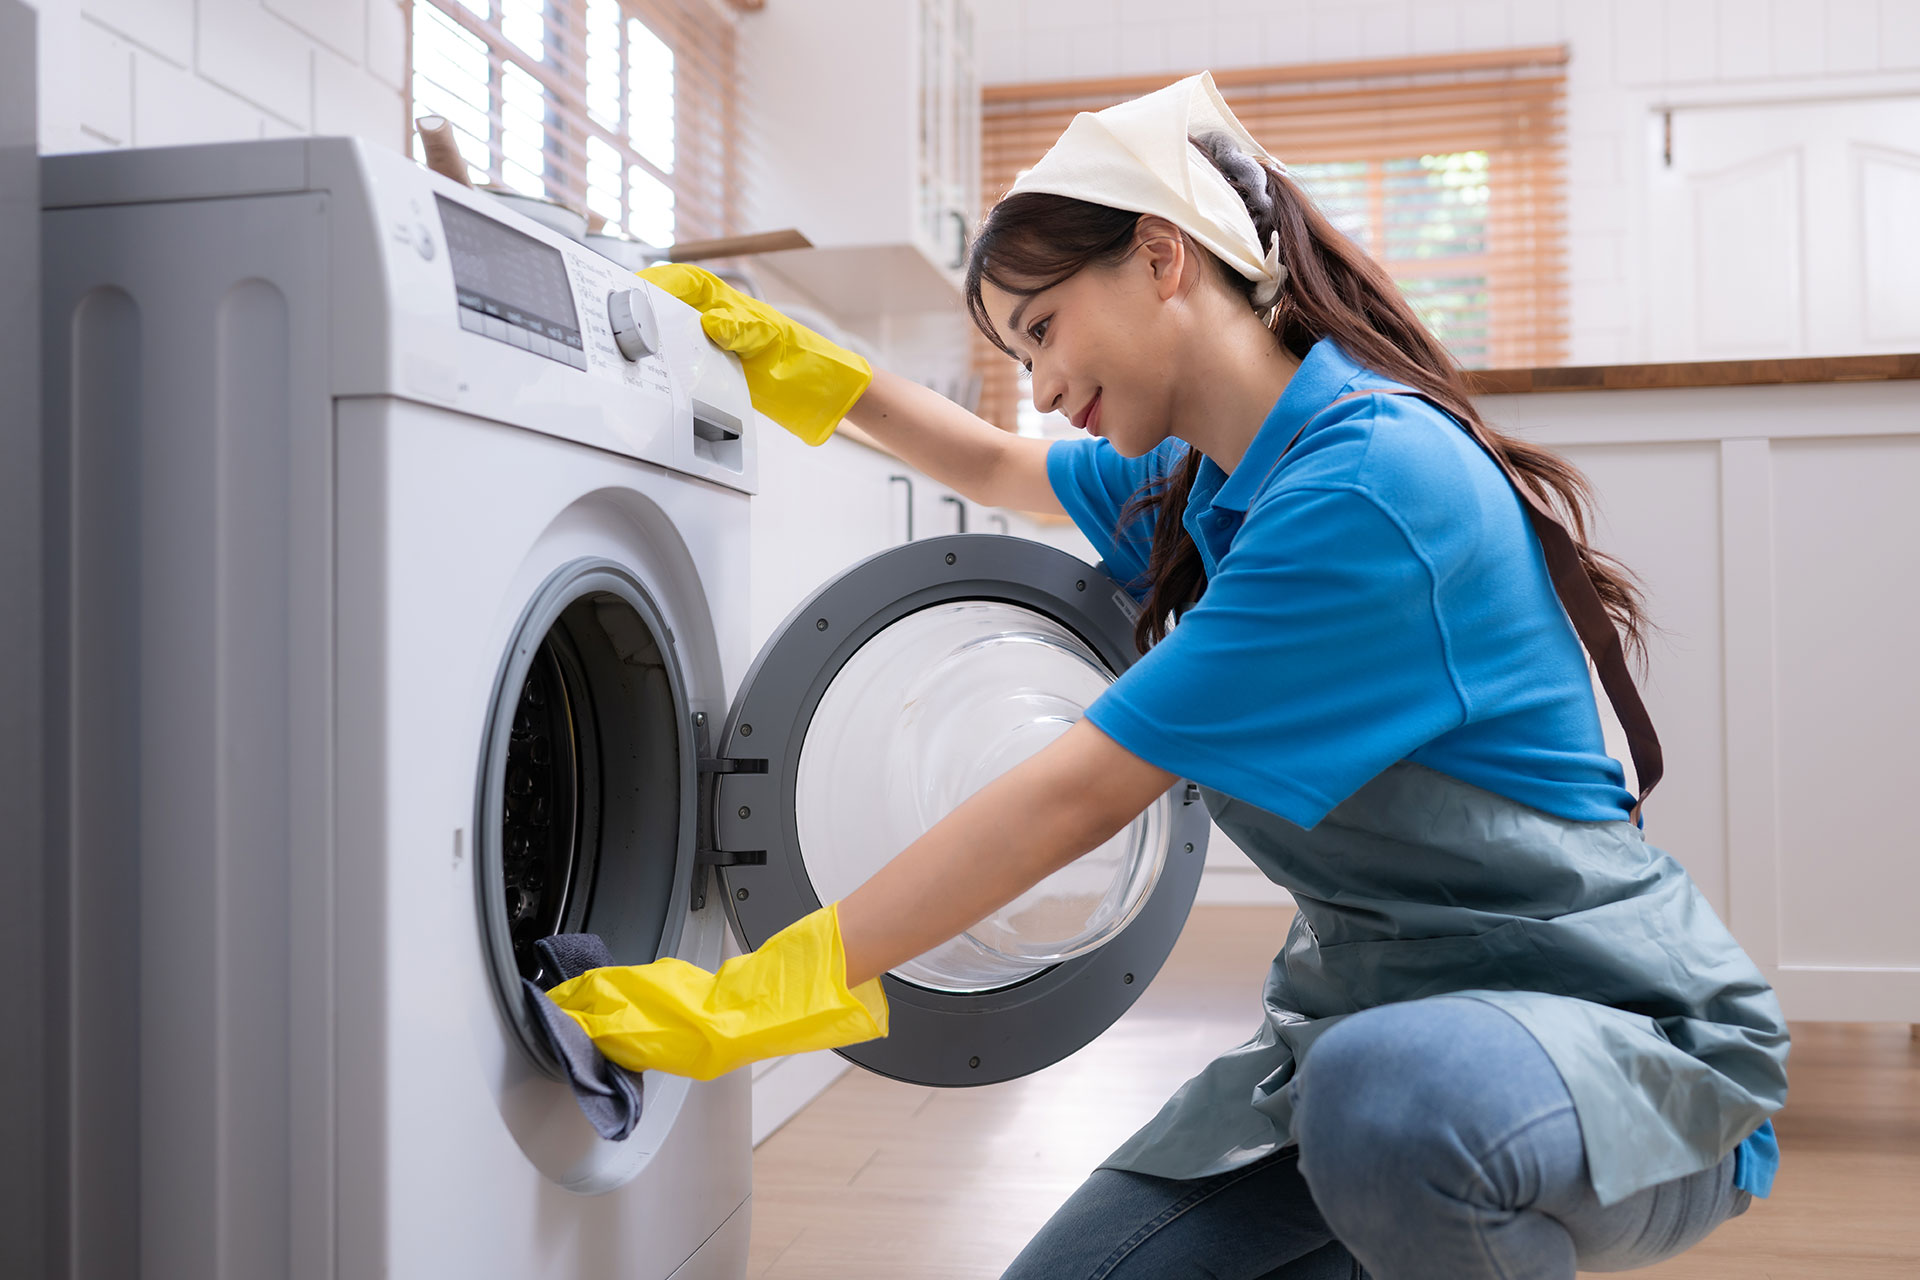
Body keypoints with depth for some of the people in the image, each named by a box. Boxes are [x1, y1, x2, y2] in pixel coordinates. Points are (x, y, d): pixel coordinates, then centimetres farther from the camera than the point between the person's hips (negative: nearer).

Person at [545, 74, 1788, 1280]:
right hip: (1363, 1006, 8)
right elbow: (999, 468, 28)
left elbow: (1079, 793, -25)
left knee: (1391, 1098, -40)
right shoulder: (1199, 482, 6)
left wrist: (760, 995, -20)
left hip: (1619, 1021, -7)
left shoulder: (1371, 479, -24)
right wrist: (794, 359, 22)